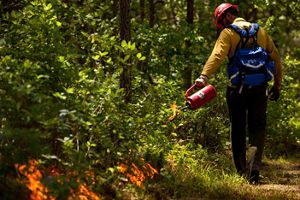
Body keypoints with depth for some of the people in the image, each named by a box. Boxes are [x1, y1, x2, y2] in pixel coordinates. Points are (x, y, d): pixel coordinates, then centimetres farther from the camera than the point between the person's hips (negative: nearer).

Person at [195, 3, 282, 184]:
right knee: (257, 128, 8)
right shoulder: (261, 32, 13)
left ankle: (242, 171, 10)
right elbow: (276, 58, 14)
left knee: (238, 129, 9)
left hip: (238, 88, -3)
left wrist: (204, 77, -30)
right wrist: (277, 86, 20)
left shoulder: (228, 33, -2)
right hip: (259, 88, 3)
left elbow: (217, 55, -19)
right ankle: (256, 165, -10)